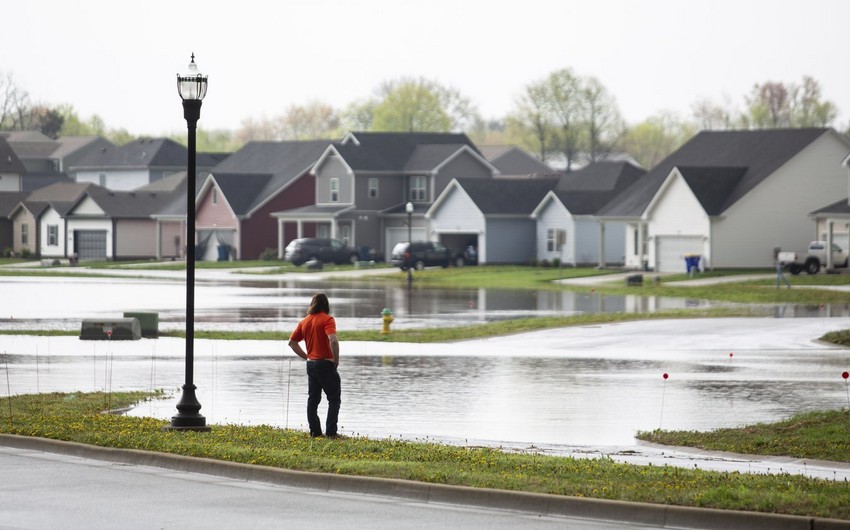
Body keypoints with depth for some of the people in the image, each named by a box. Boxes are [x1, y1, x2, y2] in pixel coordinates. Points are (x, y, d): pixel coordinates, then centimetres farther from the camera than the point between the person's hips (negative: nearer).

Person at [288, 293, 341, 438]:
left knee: (313, 399, 12)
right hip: (326, 364, -6)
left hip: (311, 364, 6)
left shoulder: (304, 321, 10)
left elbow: (292, 342, 14)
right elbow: (333, 340, -26)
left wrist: (306, 356, 15)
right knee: (334, 399, 1)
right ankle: (331, 432, -7)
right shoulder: (327, 319, -11)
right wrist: (336, 359, -13)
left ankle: (315, 431, 10)